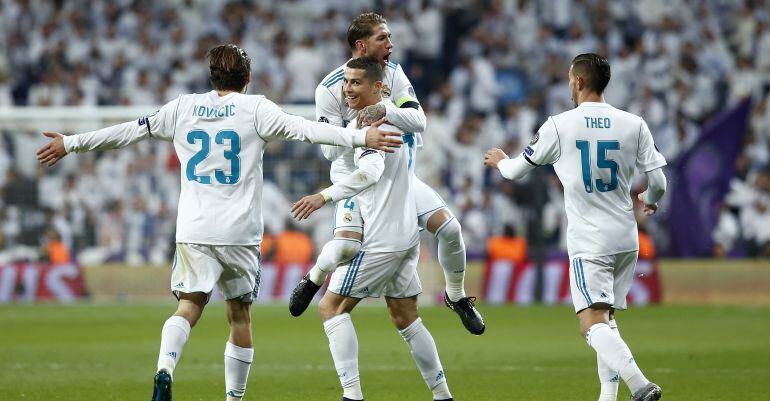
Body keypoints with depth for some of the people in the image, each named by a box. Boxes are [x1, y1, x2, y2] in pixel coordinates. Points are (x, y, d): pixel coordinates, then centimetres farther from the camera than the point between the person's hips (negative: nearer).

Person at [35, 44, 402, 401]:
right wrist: (360, 138, -14)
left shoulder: (183, 108, 8)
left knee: (189, 305, -4)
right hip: (240, 232, -2)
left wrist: (71, 144, 23)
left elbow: (130, 131, 13)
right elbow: (303, 128, -11)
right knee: (240, 314, 11)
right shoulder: (255, 108, -1)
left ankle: (164, 369, -31)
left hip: (193, 231, 2)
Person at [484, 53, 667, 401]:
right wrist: (648, 201, 26)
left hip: (588, 242, -5)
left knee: (593, 324, -13)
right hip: (626, 239, 5)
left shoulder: (559, 126, -6)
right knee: (607, 320, 18)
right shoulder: (633, 125, 1)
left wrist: (499, 161, 32)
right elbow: (658, 183, 2)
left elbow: (516, 171, 7)